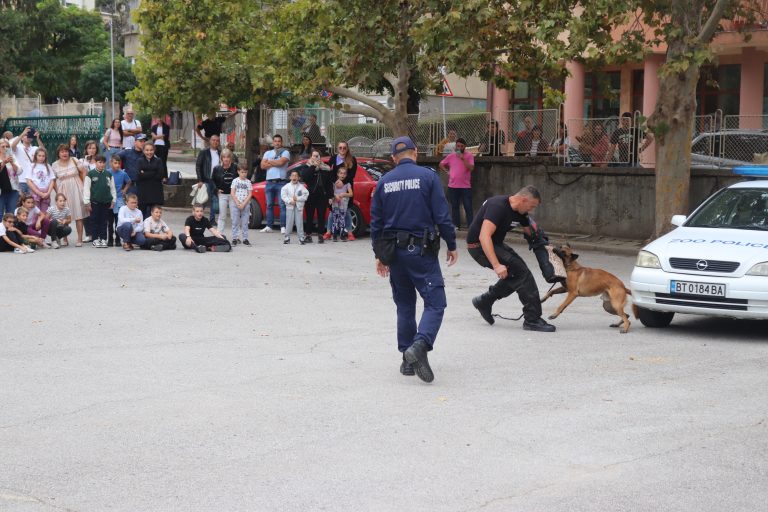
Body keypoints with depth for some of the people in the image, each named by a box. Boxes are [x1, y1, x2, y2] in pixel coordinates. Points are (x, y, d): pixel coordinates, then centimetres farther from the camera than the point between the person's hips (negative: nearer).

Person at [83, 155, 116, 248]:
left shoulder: (108, 174, 7)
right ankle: (95, 239, 10)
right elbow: (86, 188, -2)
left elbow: (112, 188, 12)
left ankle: (103, 239, 12)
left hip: (106, 202, 2)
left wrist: (113, 201, 7)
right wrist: (87, 202, -5)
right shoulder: (90, 174, -3)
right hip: (94, 202, -2)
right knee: (95, 221, 4)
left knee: (104, 221, 6)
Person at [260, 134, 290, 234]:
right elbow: (262, 165, 4)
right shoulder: (268, 153, 17)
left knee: (282, 205, -9)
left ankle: (283, 227, -11)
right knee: (269, 205, 7)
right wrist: (275, 163, -4)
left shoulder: (285, 152, 4)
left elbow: (281, 162, -14)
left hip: (281, 182, -5)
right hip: (270, 182, 5)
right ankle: (269, 226, 11)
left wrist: (270, 162, 0)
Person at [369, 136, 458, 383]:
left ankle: (408, 360, 15)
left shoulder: (384, 182, 7)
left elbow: (376, 221, 10)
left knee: (404, 306, 15)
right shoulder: (428, 176, -5)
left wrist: (379, 254, 18)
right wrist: (451, 245, 2)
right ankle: (420, 345, -28)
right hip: (421, 250, -4)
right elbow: (442, 215, -8)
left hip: (394, 251, 5)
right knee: (435, 303, -4)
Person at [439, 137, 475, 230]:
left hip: (466, 186, -3)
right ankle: (456, 225, 15)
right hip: (453, 186, 3)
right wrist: (447, 171, 5)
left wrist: (463, 158, -21)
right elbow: (441, 165, 19)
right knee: (454, 206, 8)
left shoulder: (469, 156, -2)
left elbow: (471, 168, -15)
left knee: (468, 206, -5)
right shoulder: (451, 156, 7)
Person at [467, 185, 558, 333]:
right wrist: (496, 265, -42)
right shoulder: (498, 206, -26)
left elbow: (532, 233, 18)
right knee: (521, 271, -15)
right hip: (479, 246, -10)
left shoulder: (519, 212, 3)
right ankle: (532, 319, -10)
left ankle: (484, 301, 22)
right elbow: (484, 237, -36)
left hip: (495, 244, 10)